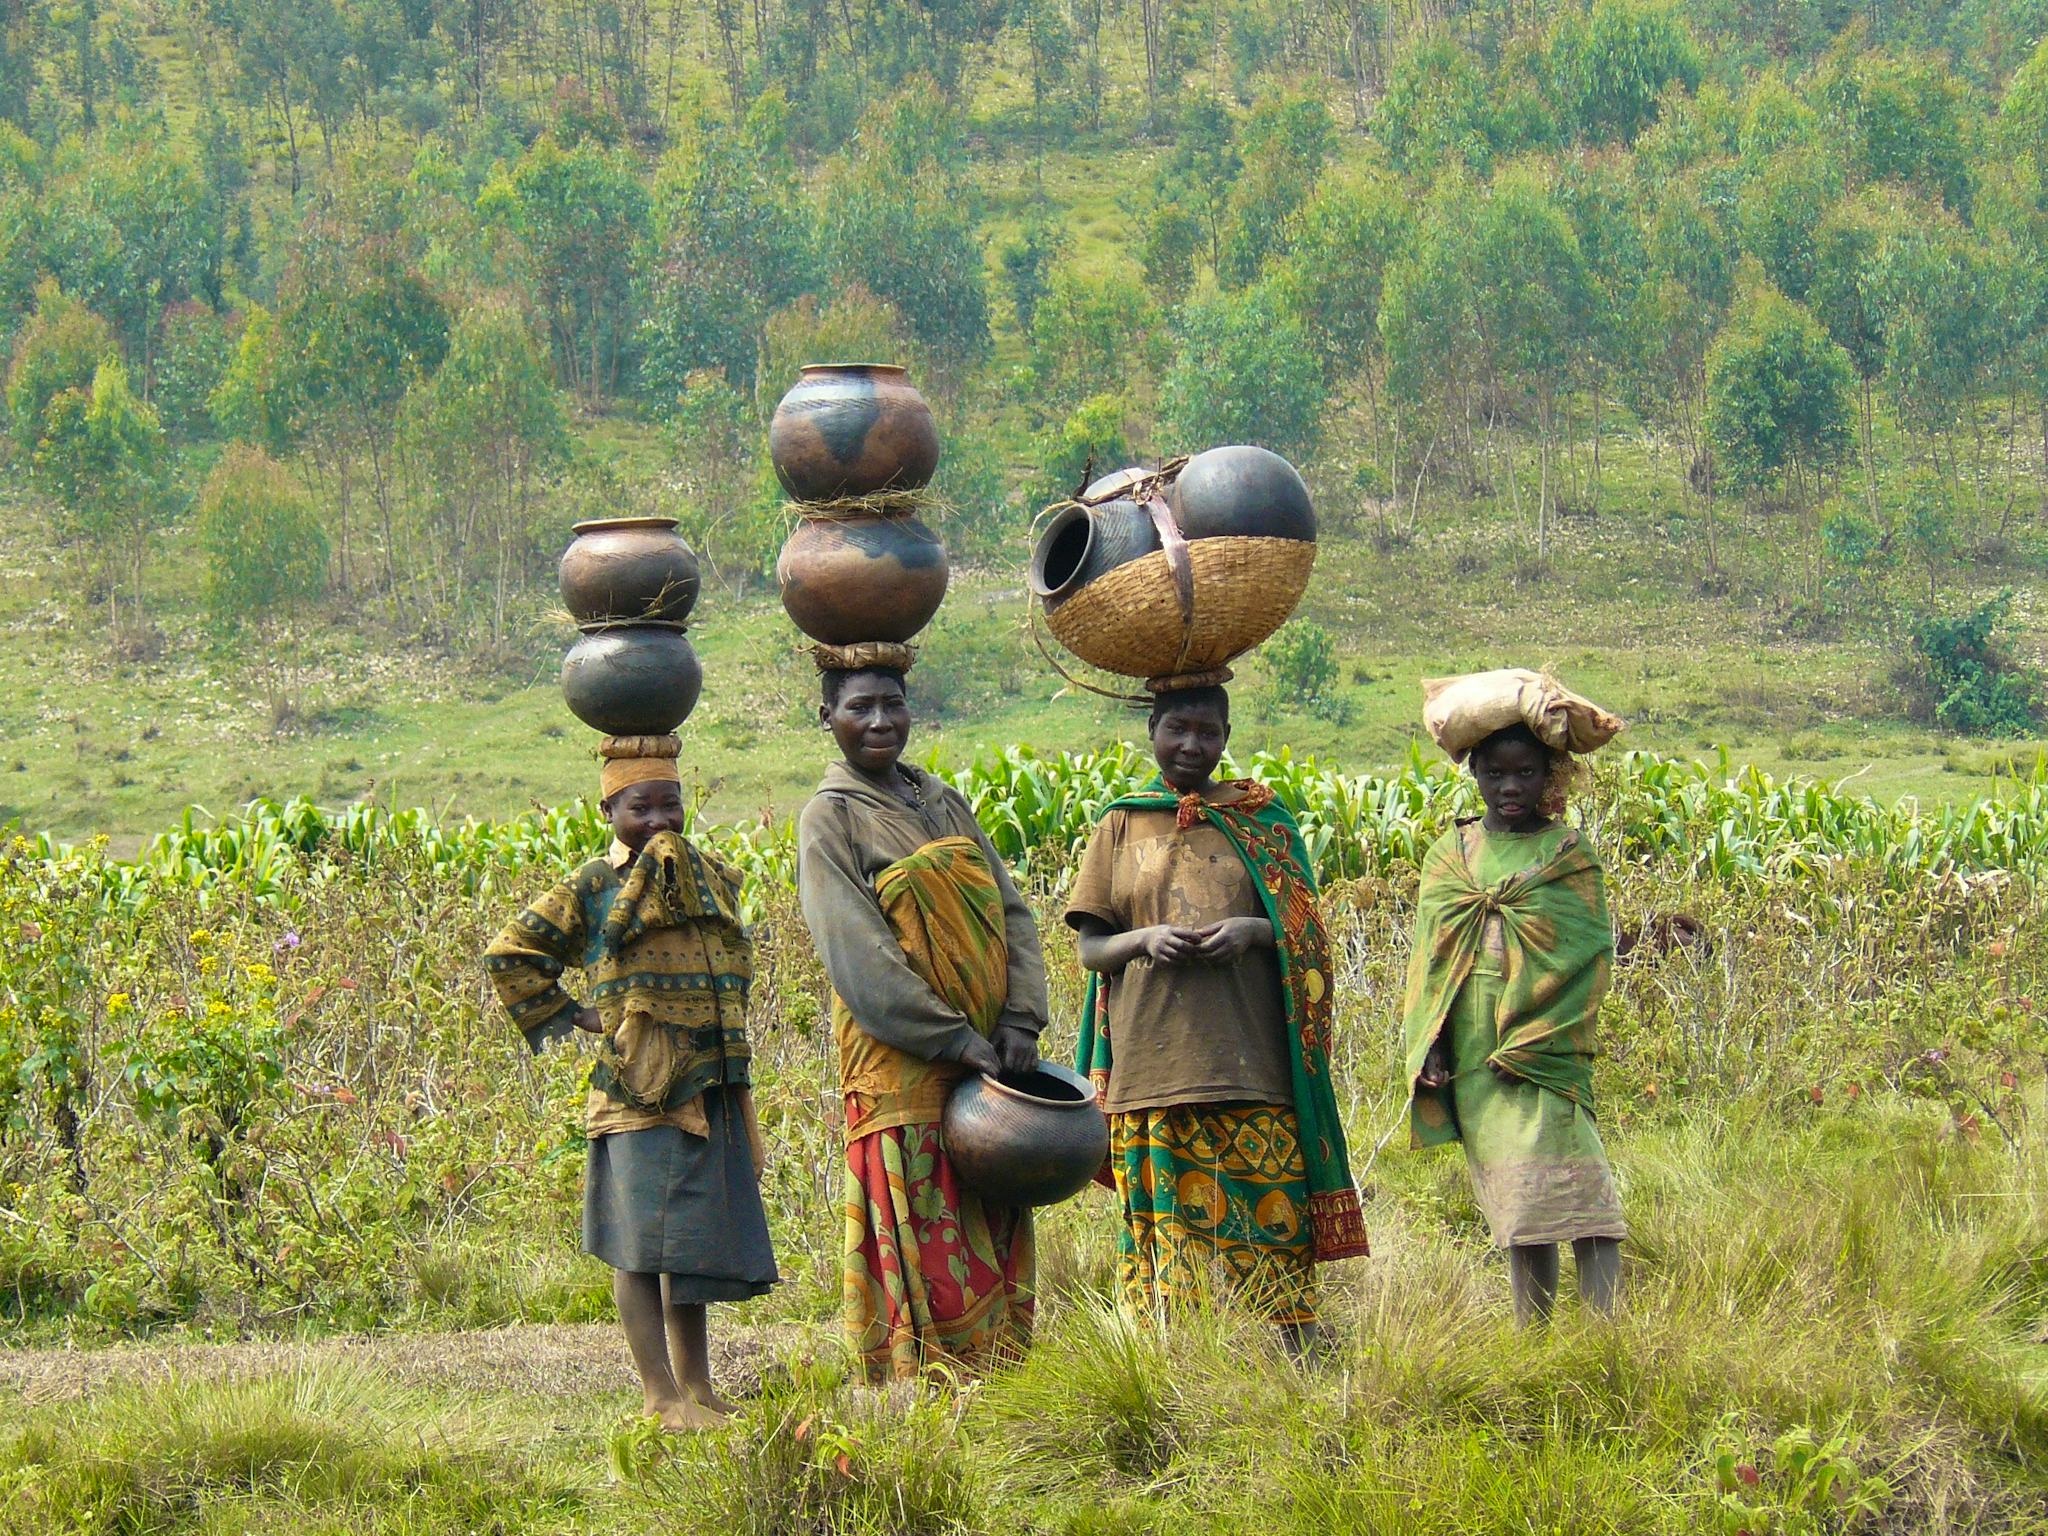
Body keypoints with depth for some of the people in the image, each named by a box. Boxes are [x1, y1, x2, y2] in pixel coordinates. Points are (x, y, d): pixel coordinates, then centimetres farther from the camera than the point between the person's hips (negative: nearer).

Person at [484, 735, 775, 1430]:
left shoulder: (714, 877, 13)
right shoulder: (591, 888, 0)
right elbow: (510, 955, 6)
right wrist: (568, 1015, 1)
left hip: (715, 1090, 5)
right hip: (639, 1090, -5)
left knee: (694, 1246, 12)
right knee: (643, 1247, -5)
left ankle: (696, 1387, 21)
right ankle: (663, 1397, -3)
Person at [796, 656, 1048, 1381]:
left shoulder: (943, 804, 15)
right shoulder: (831, 818, -3)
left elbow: (1010, 914, 11)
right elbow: (857, 955, -12)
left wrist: (1020, 1022, -6)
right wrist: (955, 1041, -17)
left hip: (987, 1060, 6)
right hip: (903, 1069, -6)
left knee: (996, 1241, 6)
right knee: (924, 1251, -7)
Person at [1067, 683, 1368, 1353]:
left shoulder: (1262, 820, 10)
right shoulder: (1122, 825, 11)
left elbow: (1307, 933, 10)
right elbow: (1090, 947, 9)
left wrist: (1252, 931, -11)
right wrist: (1145, 939, -11)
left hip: (1249, 1063, -1)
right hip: (1153, 1064, 1)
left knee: (1265, 1220, -6)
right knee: (1169, 1224, -1)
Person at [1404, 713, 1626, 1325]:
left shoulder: (1568, 853, 3)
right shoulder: (1450, 855, 13)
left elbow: (1588, 955, -4)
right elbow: (1429, 955, 15)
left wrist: (1530, 1044, -12)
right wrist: (1428, 1047, 2)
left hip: (1542, 1057, -4)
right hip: (1470, 1063, 4)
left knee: (1571, 1195, -15)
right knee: (1517, 1208, 7)